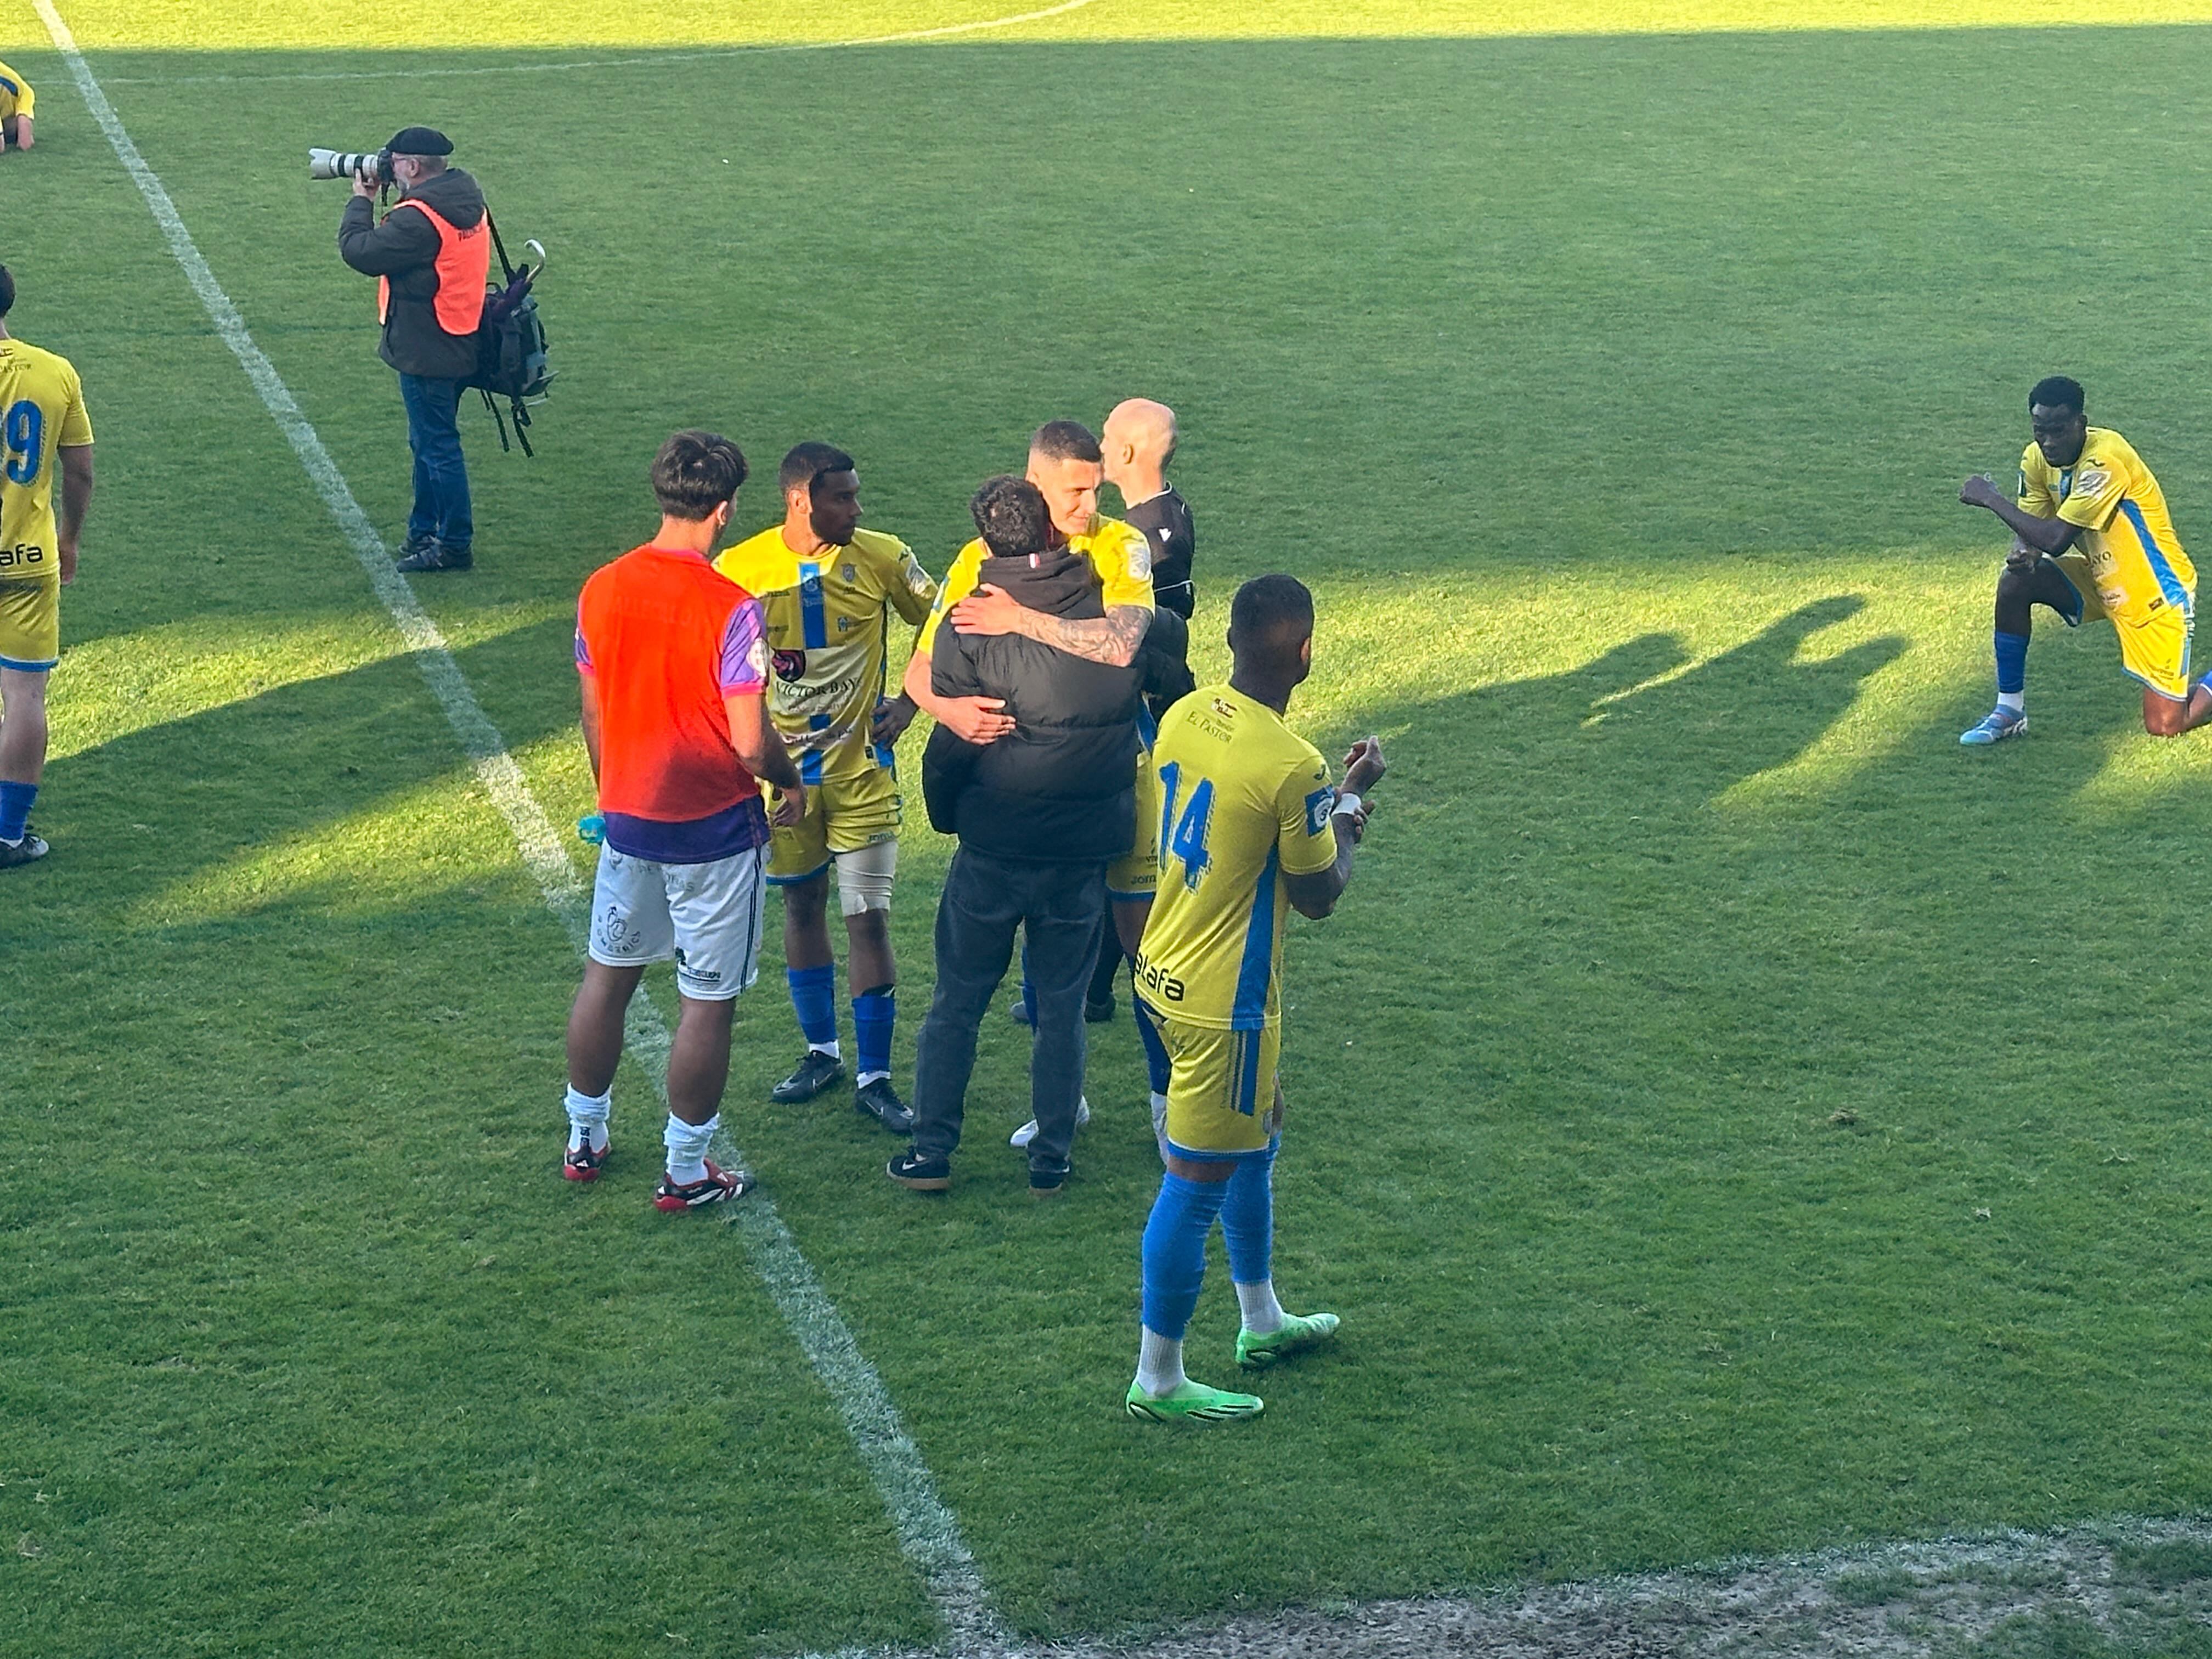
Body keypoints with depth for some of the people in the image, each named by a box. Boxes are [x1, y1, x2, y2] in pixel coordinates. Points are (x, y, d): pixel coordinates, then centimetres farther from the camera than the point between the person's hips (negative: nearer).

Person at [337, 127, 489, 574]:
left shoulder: (420, 218, -25)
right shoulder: (466, 198, 5)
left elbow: (360, 251, -20)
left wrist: (361, 200, -7)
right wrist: (378, 199, 6)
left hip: (426, 350, -10)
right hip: (457, 346, 10)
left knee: (437, 447, 0)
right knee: (429, 443, 20)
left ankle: (455, 545, 7)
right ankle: (424, 532, 31)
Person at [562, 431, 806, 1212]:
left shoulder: (601, 590, -3)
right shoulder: (730, 609, -20)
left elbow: (594, 714, 7)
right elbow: (751, 743, -19)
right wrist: (792, 784, 1)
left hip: (628, 818, 6)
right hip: (714, 828, -5)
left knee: (607, 975, 20)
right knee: (706, 1001, 6)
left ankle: (584, 1140, 32)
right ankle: (686, 1170, 15)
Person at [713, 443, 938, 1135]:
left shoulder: (881, 558, -8)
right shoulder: (740, 570, -9)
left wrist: (910, 701, -2)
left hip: (861, 767, -1)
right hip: (781, 768, 1)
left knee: (868, 917, -3)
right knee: (802, 906, 13)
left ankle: (874, 1077, 6)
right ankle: (821, 1052, 30)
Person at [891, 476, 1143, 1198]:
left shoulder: (972, 625, -12)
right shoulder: (1114, 611, -3)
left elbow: (950, 744, -8)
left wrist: (945, 813, 10)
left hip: (993, 847, -2)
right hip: (1085, 848, 2)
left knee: (957, 1003, 10)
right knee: (1061, 1008, 13)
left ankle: (932, 1151, 12)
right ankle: (1051, 1158, 15)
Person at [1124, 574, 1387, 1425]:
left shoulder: (1182, 717, -2)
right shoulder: (1292, 765, -25)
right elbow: (1318, 897, -12)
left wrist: (1328, 800, 14)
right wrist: (1351, 803, 2)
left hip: (1165, 969, 9)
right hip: (1224, 1002, -9)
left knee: (1257, 1133, 26)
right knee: (1197, 1181, 3)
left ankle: (1262, 1320, 42)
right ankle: (1158, 1380, 14)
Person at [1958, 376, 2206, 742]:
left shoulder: (2105, 460, -29)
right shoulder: (2038, 458, -5)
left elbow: (2056, 539, -33)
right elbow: (2030, 530, 0)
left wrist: (1991, 499, -26)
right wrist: (2024, 553, -24)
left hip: (2158, 590, -7)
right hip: (2102, 579, 7)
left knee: (2164, 726, -11)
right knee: (2015, 582, -15)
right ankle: (2009, 712, -4)